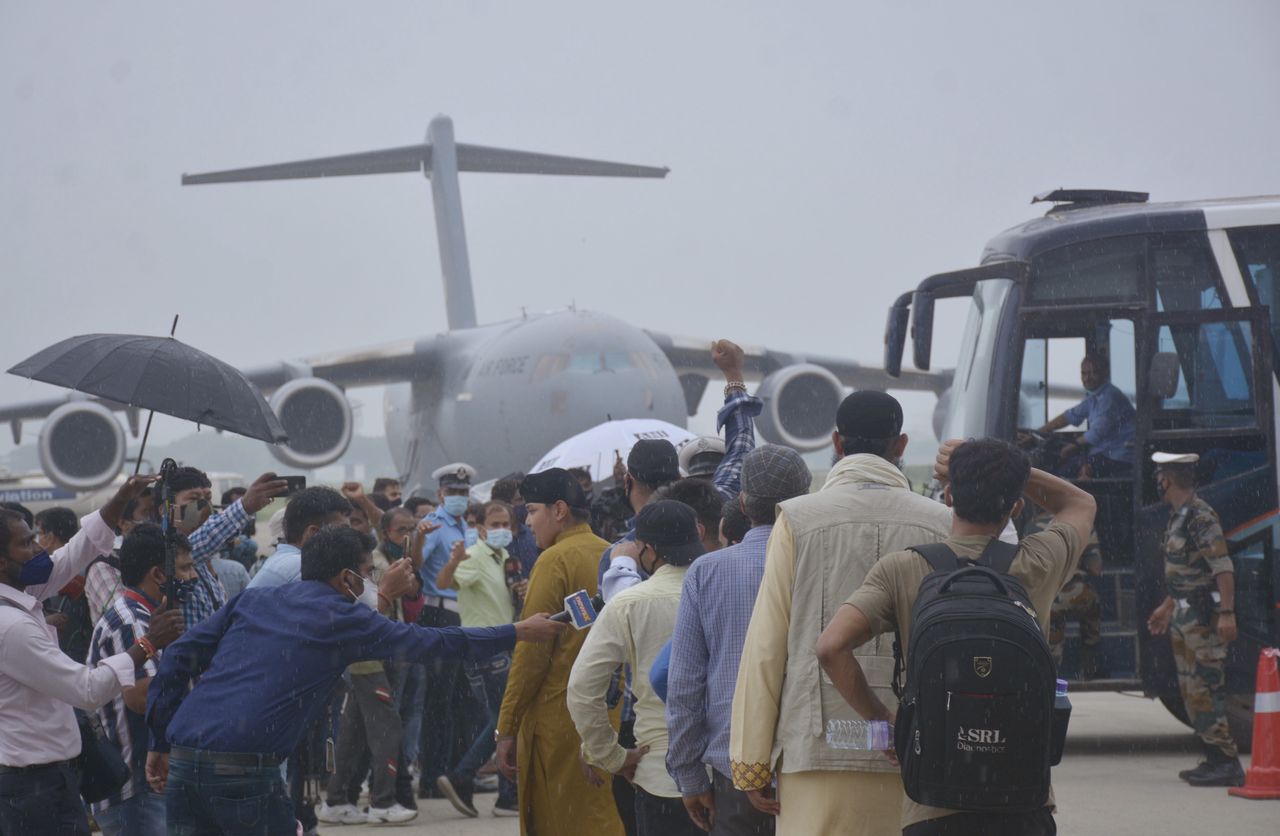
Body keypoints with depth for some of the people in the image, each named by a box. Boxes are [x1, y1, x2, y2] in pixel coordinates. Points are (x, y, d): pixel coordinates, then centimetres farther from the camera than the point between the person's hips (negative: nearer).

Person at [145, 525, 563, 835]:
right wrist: (518, 632, 21)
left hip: (183, 758, 6)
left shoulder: (253, 600, 20)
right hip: (244, 768, -6)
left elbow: (179, 658, 15)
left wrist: (161, 743, 18)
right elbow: (432, 642, 10)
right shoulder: (342, 618, 5)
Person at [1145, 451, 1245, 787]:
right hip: (1183, 616, 10)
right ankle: (1215, 759, 17)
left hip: (1203, 616, -10)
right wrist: (1167, 606, 32)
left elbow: (1223, 568, -22)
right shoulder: (1178, 517, 15)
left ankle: (1227, 764, -11)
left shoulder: (1200, 516, -16)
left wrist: (1227, 613, -28)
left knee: (1204, 689, -12)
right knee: (1190, 689, 12)